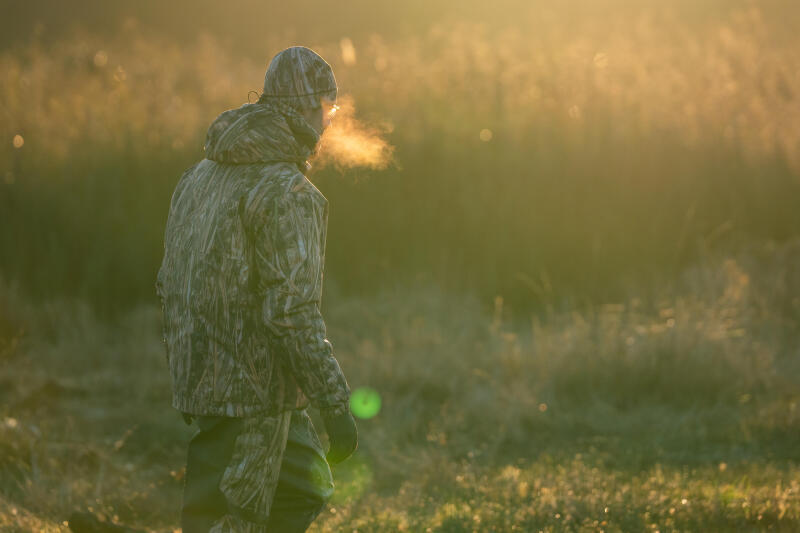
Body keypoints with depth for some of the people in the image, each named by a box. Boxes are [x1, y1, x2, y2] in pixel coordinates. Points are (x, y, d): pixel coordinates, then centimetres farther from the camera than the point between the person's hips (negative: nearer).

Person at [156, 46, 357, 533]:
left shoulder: (200, 177, 11)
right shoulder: (288, 194, -17)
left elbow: (172, 286, 16)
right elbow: (292, 310, -23)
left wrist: (184, 373, 24)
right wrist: (336, 404, -19)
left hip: (201, 378, 9)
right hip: (251, 391, -9)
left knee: (305, 491, 20)